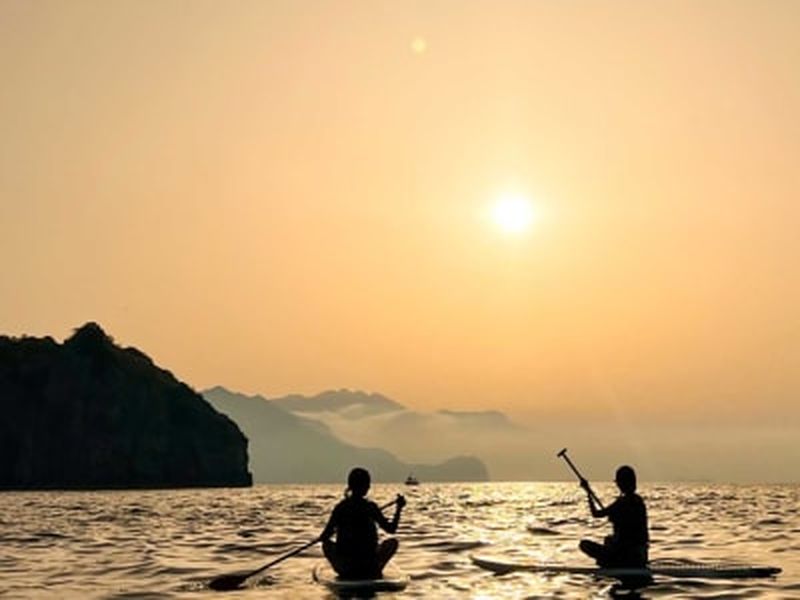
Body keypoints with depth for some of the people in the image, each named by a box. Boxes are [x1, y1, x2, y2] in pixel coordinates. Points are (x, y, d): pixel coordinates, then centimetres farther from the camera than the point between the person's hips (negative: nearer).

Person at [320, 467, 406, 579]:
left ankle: (345, 574, 22)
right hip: (368, 565, -2)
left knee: (327, 545, 32)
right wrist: (399, 508, 6)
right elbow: (391, 529, -5)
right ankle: (376, 571, 17)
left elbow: (324, 537, -3)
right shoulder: (370, 507, -9)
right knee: (392, 542, 24)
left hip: (344, 566, 2)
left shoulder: (340, 508, -3)